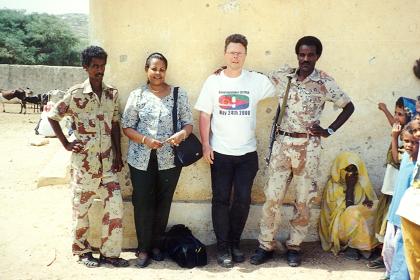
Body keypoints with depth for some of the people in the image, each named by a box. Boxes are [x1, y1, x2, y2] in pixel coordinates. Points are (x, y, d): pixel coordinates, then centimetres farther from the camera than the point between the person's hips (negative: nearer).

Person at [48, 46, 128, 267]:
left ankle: (109, 252, 14)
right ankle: (82, 251, 25)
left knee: (115, 205, 1)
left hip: (107, 161, 4)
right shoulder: (76, 93, -8)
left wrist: (118, 155, 7)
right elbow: (52, 116, 0)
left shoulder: (112, 93, 5)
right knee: (81, 208, 8)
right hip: (84, 160, -4)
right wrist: (66, 144, -4)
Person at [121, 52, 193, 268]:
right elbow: (127, 127, 0)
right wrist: (145, 140, -16)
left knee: (163, 203, 10)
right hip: (141, 159, -1)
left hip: (169, 159, 1)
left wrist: (182, 134, -18)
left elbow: (188, 123, 4)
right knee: (142, 204, 4)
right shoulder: (137, 95, 2)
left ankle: (156, 244, 28)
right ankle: (143, 248, 20)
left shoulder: (179, 93, 3)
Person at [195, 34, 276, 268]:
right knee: (221, 200, 5)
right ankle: (223, 247, 17)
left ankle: (235, 243, 25)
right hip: (220, 152, -1)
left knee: (243, 200, 7)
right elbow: (205, 115, -1)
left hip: (247, 152, 1)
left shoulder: (257, 81, -1)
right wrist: (205, 145, -5)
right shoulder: (213, 81, -1)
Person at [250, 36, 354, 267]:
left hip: (308, 146, -1)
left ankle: (294, 246, 22)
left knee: (303, 200, 6)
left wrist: (329, 131, -2)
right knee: (272, 197, 2)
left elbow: (349, 106, 6)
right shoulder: (283, 76, 3)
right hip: (282, 143, 2)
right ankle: (266, 245, 16)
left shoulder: (325, 83, -3)